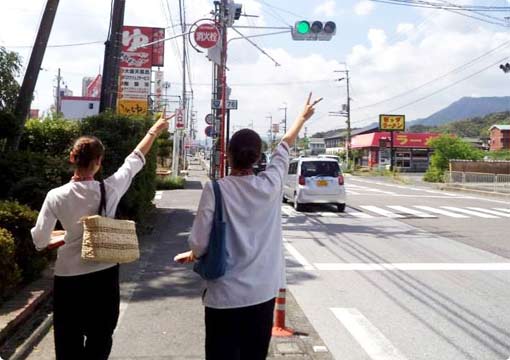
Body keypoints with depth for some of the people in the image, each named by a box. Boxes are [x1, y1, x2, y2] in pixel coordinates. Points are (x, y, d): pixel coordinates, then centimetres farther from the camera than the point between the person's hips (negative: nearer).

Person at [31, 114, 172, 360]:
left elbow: (40, 241, -7)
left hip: (68, 277, 0)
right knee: (99, 339, 15)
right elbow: (135, 161, 4)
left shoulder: (56, 196, -12)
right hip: (104, 275, 1)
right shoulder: (109, 190, -11)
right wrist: (155, 130, 17)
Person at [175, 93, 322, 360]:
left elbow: (200, 242, -13)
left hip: (226, 295, -3)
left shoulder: (216, 189, -13)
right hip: (263, 292, 3)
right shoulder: (271, 185, -4)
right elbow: (284, 147, 12)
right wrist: (303, 117, 30)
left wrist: (192, 254, 11)